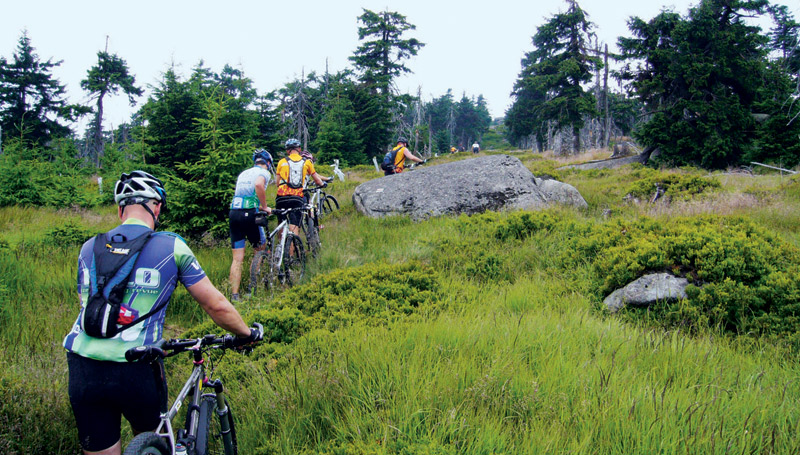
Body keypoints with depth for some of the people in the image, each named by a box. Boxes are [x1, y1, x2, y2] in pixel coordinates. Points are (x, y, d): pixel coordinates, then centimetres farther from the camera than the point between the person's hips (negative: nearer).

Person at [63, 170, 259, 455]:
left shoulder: (89, 248, 12)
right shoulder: (171, 246, 1)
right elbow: (216, 305, 3)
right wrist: (247, 333, 19)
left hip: (82, 368, 3)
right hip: (136, 369, -3)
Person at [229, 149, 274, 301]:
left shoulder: (243, 173, 24)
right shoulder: (263, 172, 2)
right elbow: (259, 185, -21)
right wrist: (265, 207, -12)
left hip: (234, 213, 6)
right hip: (249, 214, -6)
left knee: (237, 258, 4)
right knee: (261, 250, 14)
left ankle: (234, 295, -1)